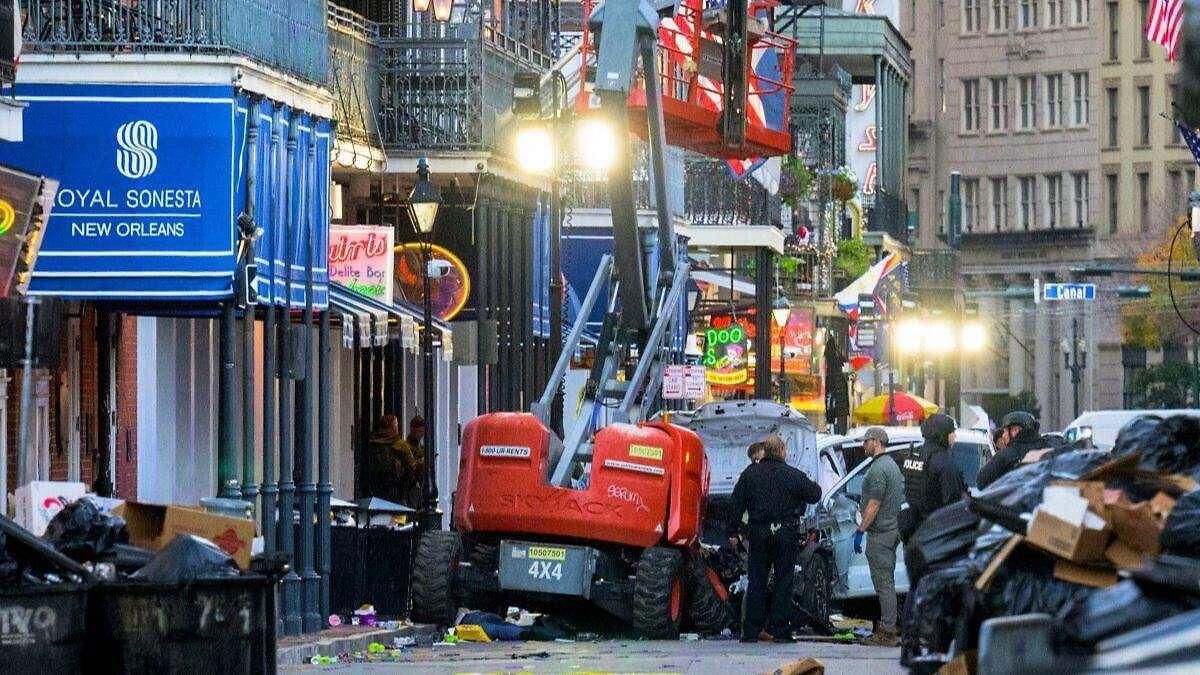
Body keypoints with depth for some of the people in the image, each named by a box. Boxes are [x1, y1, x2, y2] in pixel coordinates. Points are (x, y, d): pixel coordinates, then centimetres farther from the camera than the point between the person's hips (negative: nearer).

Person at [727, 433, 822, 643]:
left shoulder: (750, 474, 2)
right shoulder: (793, 475, -6)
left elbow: (736, 504, 4)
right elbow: (815, 495, 1)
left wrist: (733, 532, 9)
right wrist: (815, 486, 25)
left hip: (759, 533, 2)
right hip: (786, 533, -2)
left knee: (756, 582, 6)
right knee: (783, 582, 3)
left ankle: (751, 630, 4)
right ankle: (779, 630, 1)